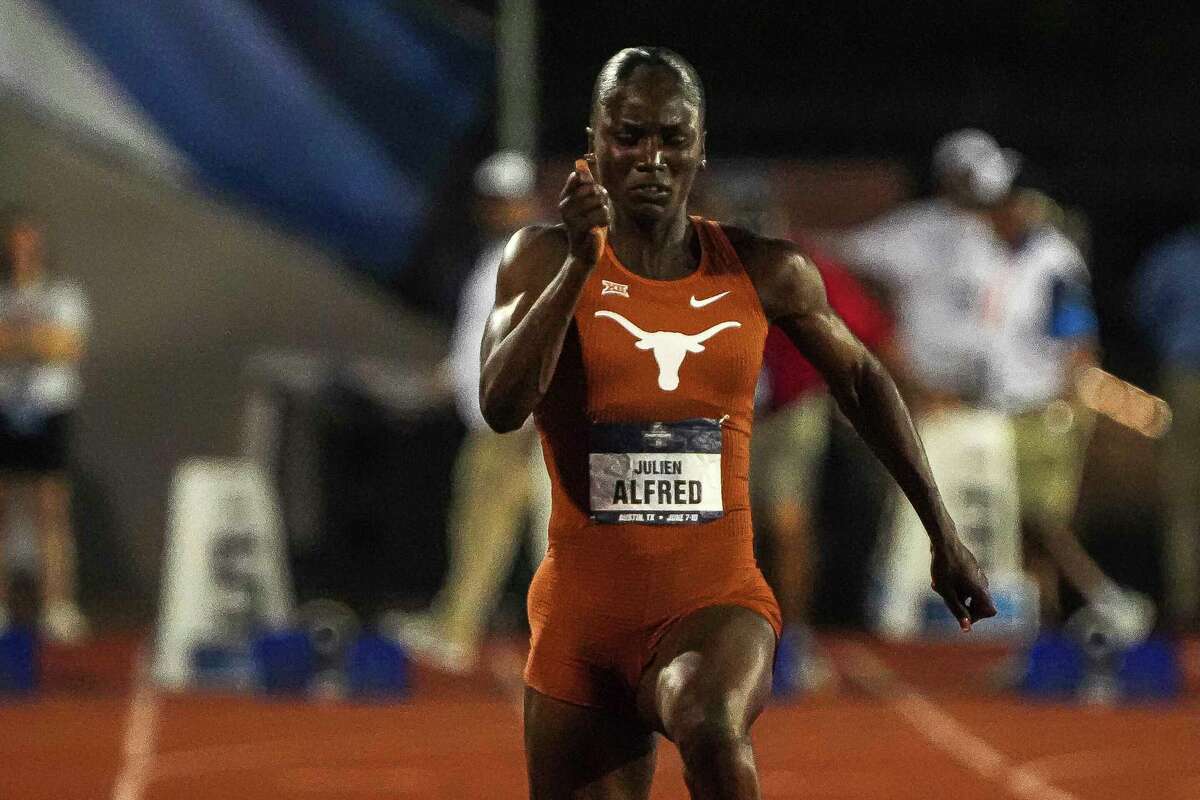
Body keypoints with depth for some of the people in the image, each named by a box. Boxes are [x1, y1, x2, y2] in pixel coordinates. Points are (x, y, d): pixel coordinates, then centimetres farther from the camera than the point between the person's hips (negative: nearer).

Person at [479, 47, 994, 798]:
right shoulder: (546, 258, -2)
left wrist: (944, 533, 17)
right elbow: (501, 406, -17)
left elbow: (862, 381, 17)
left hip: (718, 602, -1)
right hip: (582, 612, 1)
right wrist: (581, 263, -25)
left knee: (711, 729, -36)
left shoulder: (764, 273, 1)